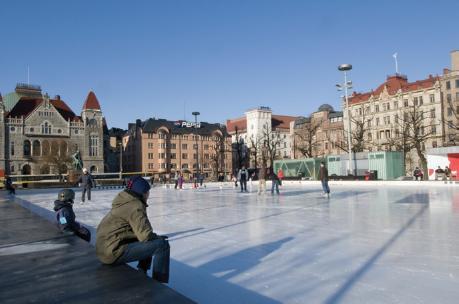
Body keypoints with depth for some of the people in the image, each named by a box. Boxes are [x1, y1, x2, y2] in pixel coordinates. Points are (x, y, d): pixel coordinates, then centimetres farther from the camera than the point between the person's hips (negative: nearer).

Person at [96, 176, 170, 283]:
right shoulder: (135, 206, -17)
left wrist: (155, 237, 8)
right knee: (162, 245, -11)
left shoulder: (126, 202, 12)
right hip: (114, 252, -10)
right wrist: (157, 237, 0)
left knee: (152, 241, 21)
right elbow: (146, 236, -21)